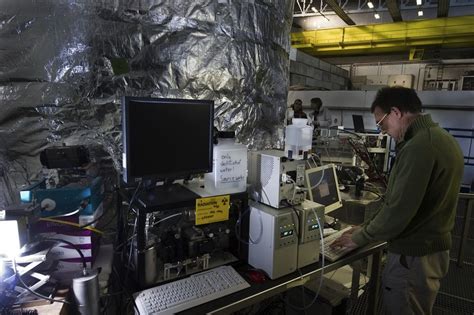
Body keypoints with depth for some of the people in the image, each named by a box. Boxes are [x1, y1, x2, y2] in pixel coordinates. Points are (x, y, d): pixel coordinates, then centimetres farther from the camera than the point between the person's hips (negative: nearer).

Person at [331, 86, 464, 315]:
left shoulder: (418, 146, -24)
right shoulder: (441, 137, 8)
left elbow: (399, 209, -26)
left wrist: (359, 238, -11)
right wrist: (367, 228, 12)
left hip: (414, 255, -9)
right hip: (433, 247, 10)